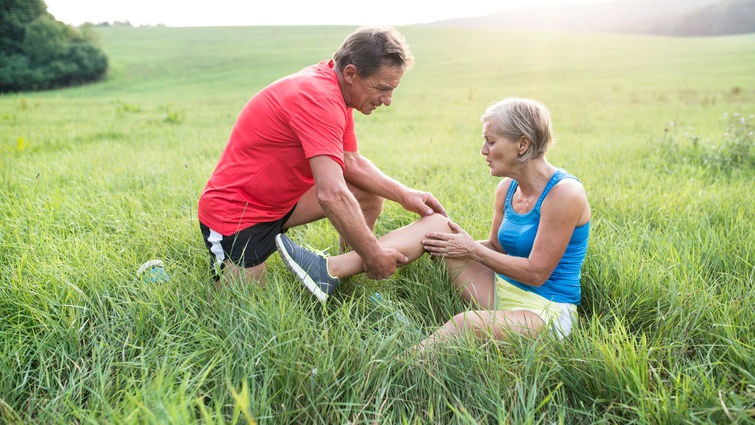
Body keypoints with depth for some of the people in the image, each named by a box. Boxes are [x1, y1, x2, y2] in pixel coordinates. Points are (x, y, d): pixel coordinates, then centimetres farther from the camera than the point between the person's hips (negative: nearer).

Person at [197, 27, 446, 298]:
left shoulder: (334, 92, 1)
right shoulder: (320, 99, -29)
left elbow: (351, 162, 7)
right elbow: (331, 195, -37)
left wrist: (404, 195, -4)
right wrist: (374, 258, -29)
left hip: (280, 200, 9)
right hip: (235, 214, -9)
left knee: (369, 195, 2)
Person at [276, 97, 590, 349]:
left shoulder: (564, 193, -19)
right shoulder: (508, 188, 4)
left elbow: (536, 273, -20)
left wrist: (473, 250, -14)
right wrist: (464, 239, -5)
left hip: (547, 312, -6)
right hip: (502, 293, 7)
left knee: (467, 323, -40)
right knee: (435, 224, -8)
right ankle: (329, 270, -17)